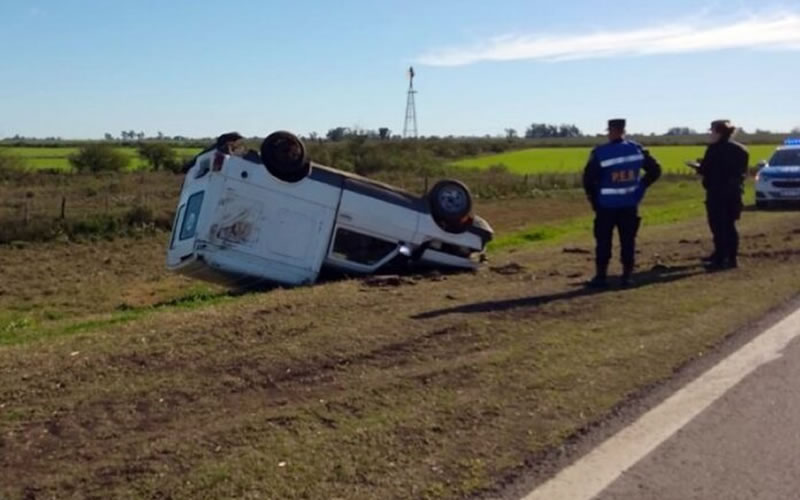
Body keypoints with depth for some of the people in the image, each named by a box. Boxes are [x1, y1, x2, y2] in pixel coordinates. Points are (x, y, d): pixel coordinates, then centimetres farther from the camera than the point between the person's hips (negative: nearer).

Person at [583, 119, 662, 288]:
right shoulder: (637, 150, -1)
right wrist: (641, 187, 11)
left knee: (603, 241, 6)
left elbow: (589, 178, -13)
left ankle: (601, 276, 7)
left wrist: (593, 198, 2)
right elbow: (655, 170, 4)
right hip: (630, 204, 3)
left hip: (606, 205, -3)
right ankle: (627, 275, 11)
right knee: (628, 240, 10)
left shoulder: (600, 153, -14)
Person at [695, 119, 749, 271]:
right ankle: (731, 257, 19)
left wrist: (699, 167, 11)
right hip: (734, 192, 7)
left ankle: (721, 259, -2)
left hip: (717, 192, -7)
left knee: (718, 226, -2)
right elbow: (742, 171, 14)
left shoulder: (715, 149, -12)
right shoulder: (740, 150, 9)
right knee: (729, 225, 15)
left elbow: (705, 170, -13)